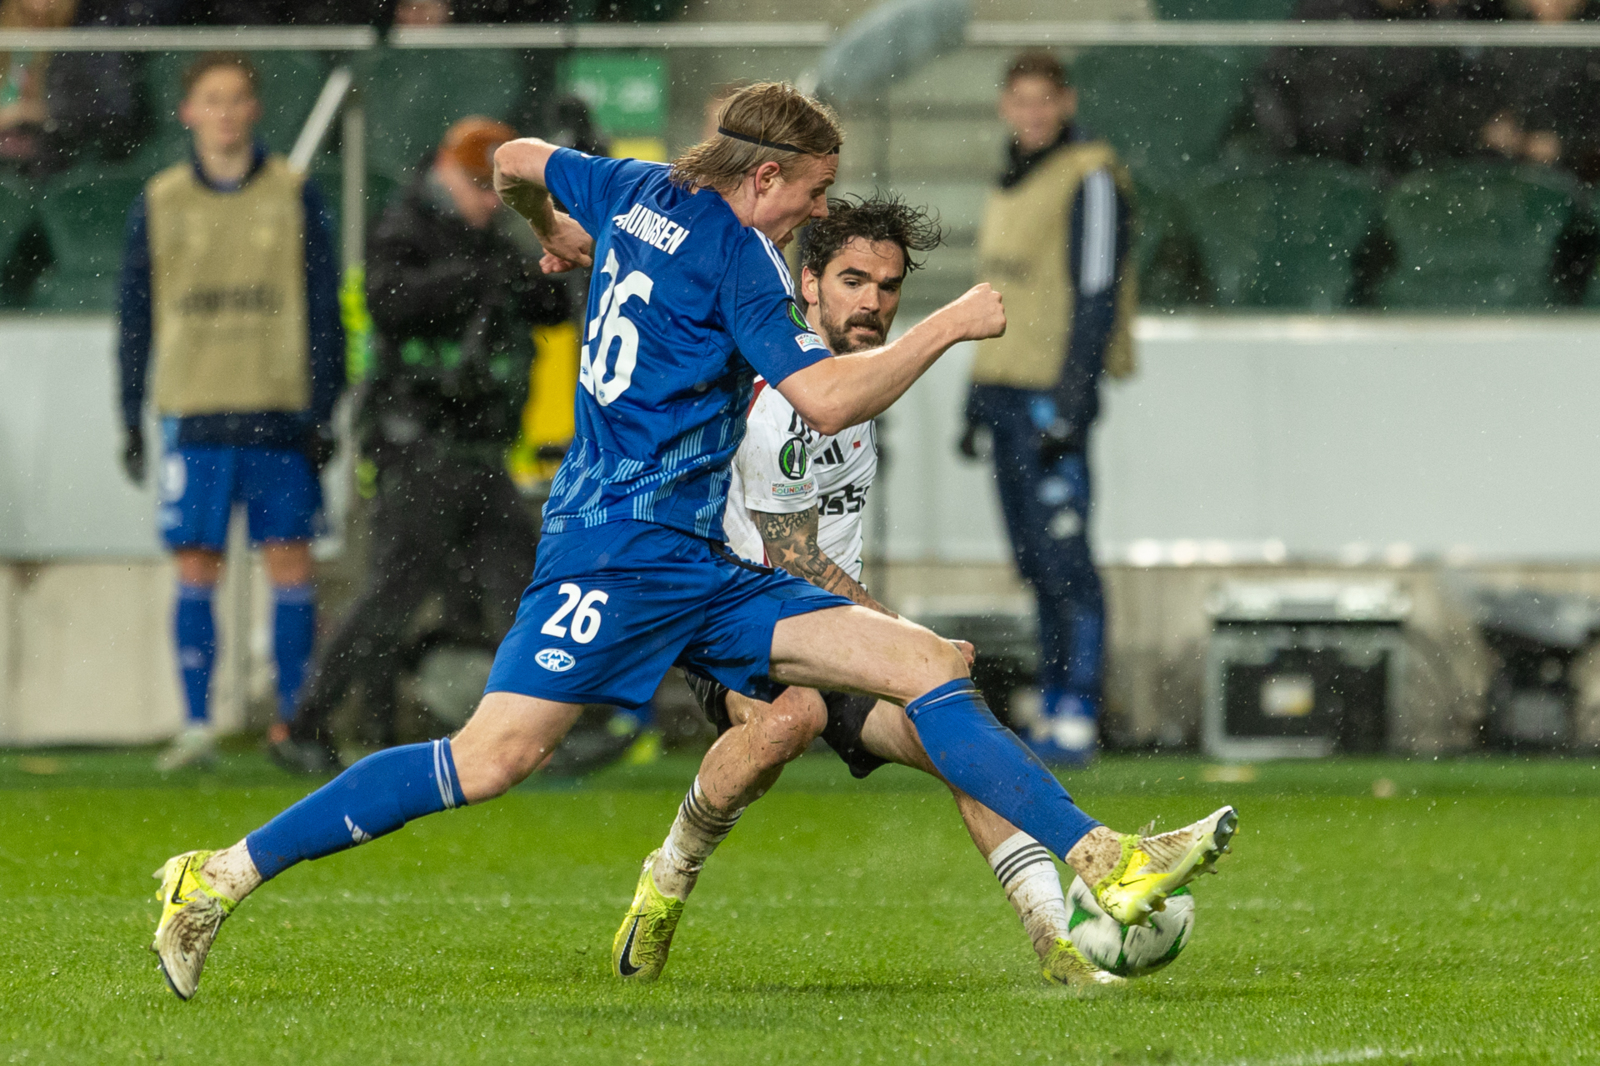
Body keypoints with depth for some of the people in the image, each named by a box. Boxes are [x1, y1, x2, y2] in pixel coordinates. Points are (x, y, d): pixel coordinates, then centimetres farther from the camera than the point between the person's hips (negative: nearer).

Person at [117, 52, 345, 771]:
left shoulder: (294, 196, 5)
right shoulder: (159, 204, 8)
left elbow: (324, 308, 7)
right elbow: (137, 317, 12)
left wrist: (323, 412, 1)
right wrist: (131, 419, 8)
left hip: (280, 415, -1)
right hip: (194, 414, 1)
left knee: (291, 564, -2)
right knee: (195, 569, -2)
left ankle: (293, 722, 4)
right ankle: (197, 725, 1)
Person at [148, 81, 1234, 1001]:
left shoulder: (638, 191, 16)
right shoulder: (734, 250, -9)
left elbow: (515, 162, 32)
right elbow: (828, 399, -17)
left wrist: (560, 237, 52)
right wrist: (950, 325, -7)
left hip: (702, 572, 10)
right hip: (621, 547, -10)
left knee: (929, 662, 0)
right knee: (491, 759, -18)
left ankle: (1105, 862, -7)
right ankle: (225, 875, -11)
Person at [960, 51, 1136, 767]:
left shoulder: (1090, 179, -8)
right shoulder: (1013, 184, 19)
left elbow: (1097, 296, -14)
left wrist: (1070, 406, -20)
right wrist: (978, 403, 21)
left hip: (1055, 392, -9)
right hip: (1006, 387, 9)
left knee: (1062, 559, -11)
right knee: (1034, 564, 9)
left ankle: (1077, 720, -11)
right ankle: (1052, 713, 12)